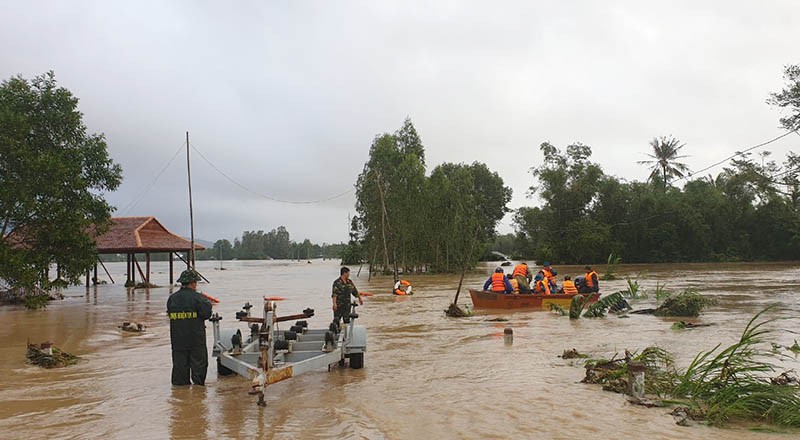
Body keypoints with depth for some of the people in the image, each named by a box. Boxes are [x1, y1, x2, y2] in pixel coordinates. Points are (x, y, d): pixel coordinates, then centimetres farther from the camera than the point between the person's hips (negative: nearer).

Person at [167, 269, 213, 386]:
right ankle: (198, 383, 9)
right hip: (196, 337, -4)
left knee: (179, 362, 12)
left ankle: (180, 383, 16)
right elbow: (206, 314, -15)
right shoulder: (197, 297, -13)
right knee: (199, 361, 6)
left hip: (178, 338, 5)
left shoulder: (172, 298, 4)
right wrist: (207, 303, 3)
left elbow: (170, 314, 11)